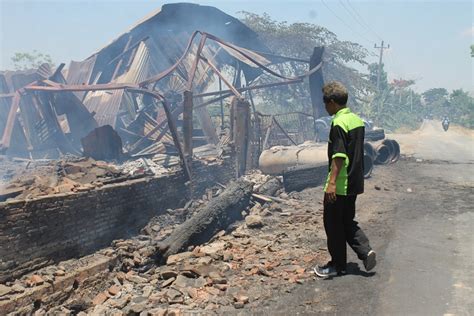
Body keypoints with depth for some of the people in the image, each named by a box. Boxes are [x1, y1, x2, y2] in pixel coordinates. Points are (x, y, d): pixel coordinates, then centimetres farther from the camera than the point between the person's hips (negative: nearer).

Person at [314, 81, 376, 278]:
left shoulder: (339, 123, -18)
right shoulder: (357, 120, 10)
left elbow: (339, 156, -23)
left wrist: (332, 182, -23)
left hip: (340, 185, -9)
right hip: (355, 182, 9)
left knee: (333, 223, 5)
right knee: (347, 221, 20)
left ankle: (338, 265, 16)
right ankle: (365, 251, 8)